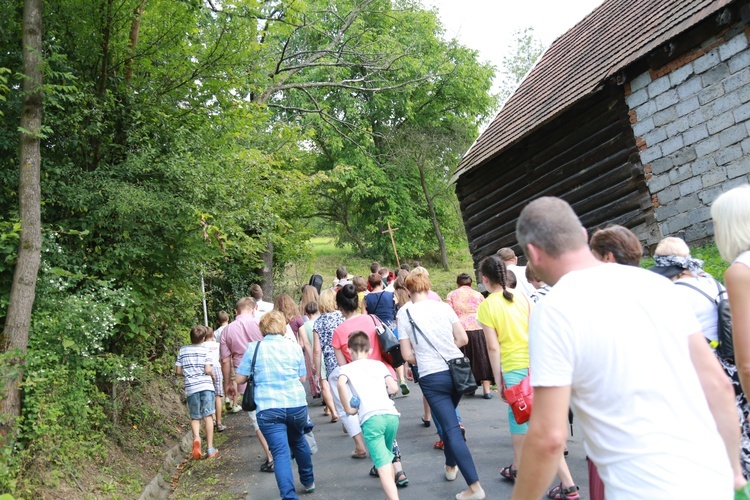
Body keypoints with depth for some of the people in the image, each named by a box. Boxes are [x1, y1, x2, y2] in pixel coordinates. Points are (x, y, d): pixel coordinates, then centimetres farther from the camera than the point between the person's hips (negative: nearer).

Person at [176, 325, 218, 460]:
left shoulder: (182, 350, 5)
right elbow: (208, 370, -9)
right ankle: (210, 449, 4)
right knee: (208, 416, 4)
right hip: (206, 386, -2)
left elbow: (179, 371, 7)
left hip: (190, 387, 2)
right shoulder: (204, 350, -3)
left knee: (194, 417, 13)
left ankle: (196, 437, -16)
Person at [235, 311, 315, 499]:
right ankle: (308, 482, 41)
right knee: (298, 441, 26)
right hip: (297, 405, 3)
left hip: (268, 409, -3)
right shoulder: (295, 348, 5)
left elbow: (240, 378, 4)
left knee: (281, 453, -3)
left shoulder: (254, 348, 0)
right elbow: (302, 378, 11)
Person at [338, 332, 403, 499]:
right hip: (391, 414, 4)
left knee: (383, 464, -8)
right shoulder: (379, 364, 21)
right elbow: (394, 388, 11)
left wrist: (348, 409, 0)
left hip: (371, 418, -4)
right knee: (387, 456, 26)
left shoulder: (348, 368, 12)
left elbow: (341, 385, -11)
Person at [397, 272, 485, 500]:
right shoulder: (443, 306, 3)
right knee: (449, 420, 26)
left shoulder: (405, 313, -3)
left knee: (452, 429, -2)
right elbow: (463, 339, 3)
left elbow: (407, 355, -4)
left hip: (431, 377, -4)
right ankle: (451, 466, 40)